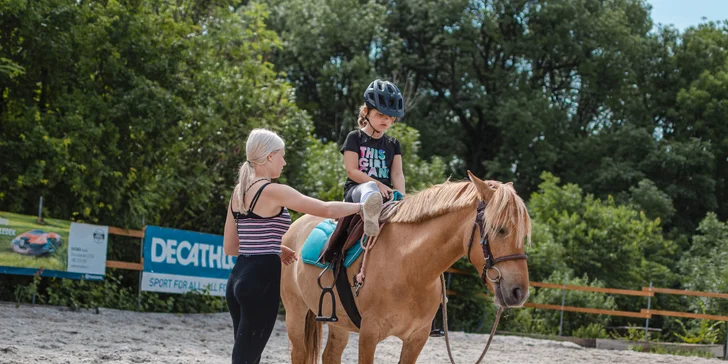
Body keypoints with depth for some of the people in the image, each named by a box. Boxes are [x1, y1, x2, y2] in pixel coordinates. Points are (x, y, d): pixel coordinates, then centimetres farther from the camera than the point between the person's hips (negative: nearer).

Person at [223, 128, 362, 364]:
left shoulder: (238, 192, 12)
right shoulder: (274, 192, -13)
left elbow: (230, 247, 15)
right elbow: (327, 210, -15)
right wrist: (363, 206, 1)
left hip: (238, 277, 9)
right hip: (262, 281, -8)